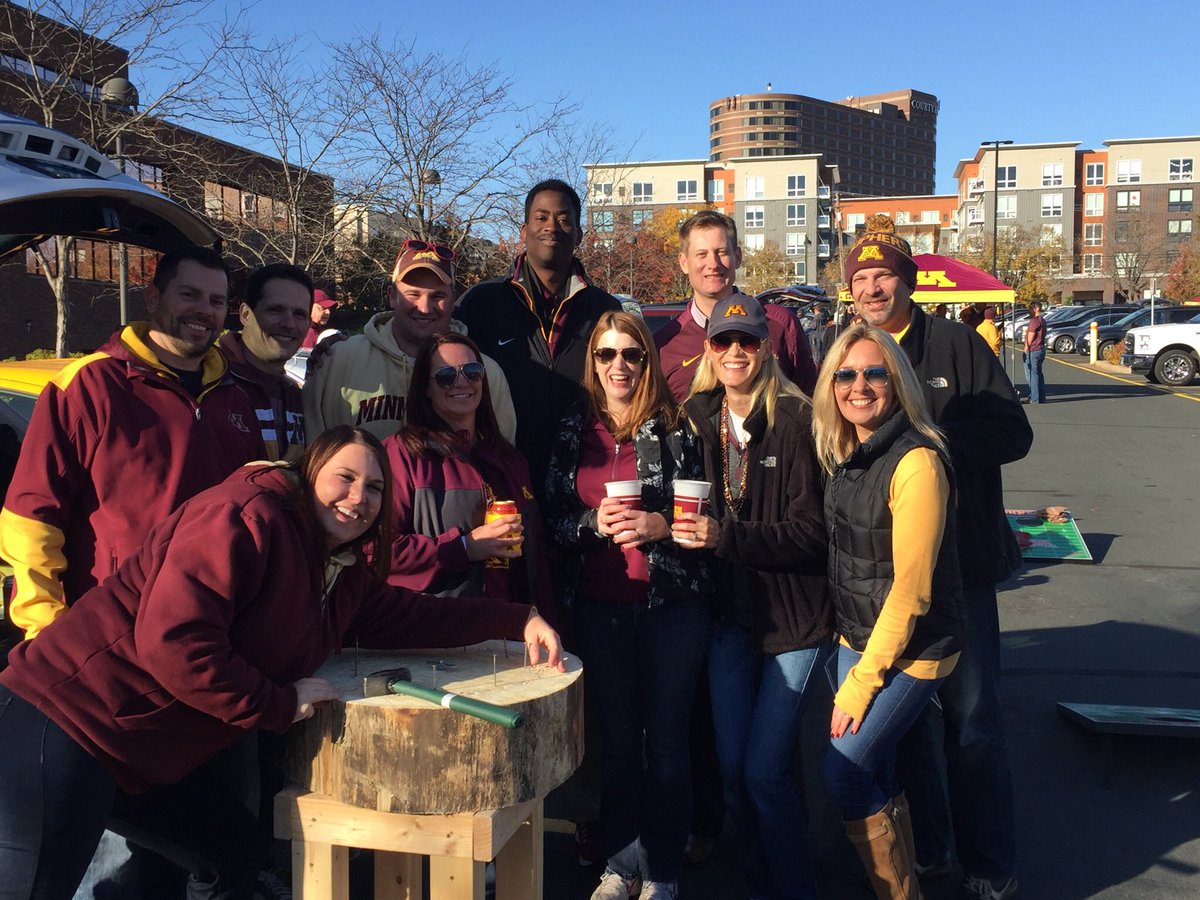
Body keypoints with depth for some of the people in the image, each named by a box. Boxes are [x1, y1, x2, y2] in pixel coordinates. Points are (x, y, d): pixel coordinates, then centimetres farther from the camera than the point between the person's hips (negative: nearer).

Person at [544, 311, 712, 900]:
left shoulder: (675, 429, -2)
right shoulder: (573, 432, 6)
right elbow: (553, 519, 5)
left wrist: (659, 525, -18)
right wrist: (595, 524, -13)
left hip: (671, 604, -2)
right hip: (599, 608, 2)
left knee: (666, 740, 6)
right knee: (615, 738, 12)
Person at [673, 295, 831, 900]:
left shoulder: (795, 420, -13)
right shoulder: (698, 418, 3)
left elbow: (811, 531, -17)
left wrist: (726, 537, -24)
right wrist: (685, 530, -3)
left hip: (794, 615, -5)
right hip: (731, 611, 5)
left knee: (764, 770, -4)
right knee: (730, 765, 9)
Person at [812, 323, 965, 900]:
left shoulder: (917, 462, -21)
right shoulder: (843, 455, 4)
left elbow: (911, 587, -21)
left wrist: (862, 681, -17)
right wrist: (852, 654, 10)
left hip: (910, 650, -7)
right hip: (856, 639, 7)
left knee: (845, 771, -7)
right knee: (876, 775, 14)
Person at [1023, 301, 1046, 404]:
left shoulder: (1034, 321, -16)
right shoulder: (1042, 321, 16)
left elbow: (1030, 337, -16)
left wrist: (1026, 350, -8)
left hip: (1033, 351, -10)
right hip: (1041, 350, 10)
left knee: (1032, 374, -6)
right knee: (1038, 373, 15)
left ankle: (1034, 398, -6)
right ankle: (1041, 397, 17)